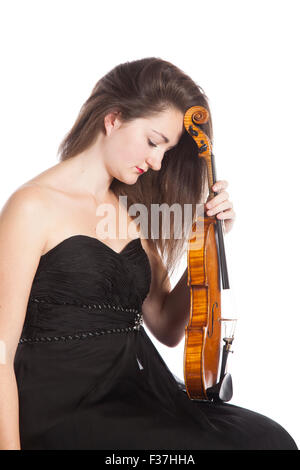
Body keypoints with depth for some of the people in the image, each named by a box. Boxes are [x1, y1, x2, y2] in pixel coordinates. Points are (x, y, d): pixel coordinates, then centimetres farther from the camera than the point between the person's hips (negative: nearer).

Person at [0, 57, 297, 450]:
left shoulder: (133, 213, 14)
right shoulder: (34, 207, -6)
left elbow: (166, 328, 13)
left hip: (139, 393, 6)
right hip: (65, 410, -6)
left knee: (268, 436, -17)